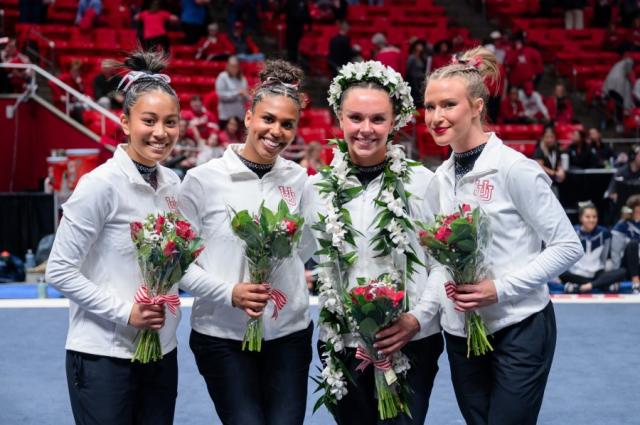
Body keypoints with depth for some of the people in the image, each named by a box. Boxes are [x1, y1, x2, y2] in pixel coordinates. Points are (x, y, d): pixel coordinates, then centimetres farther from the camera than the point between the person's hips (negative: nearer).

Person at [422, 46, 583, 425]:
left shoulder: (513, 168, -13)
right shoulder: (441, 178, 6)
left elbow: (568, 246, -13)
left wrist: (501, 288, -20)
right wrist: (444, 280, -3)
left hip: (519, 330, -6)